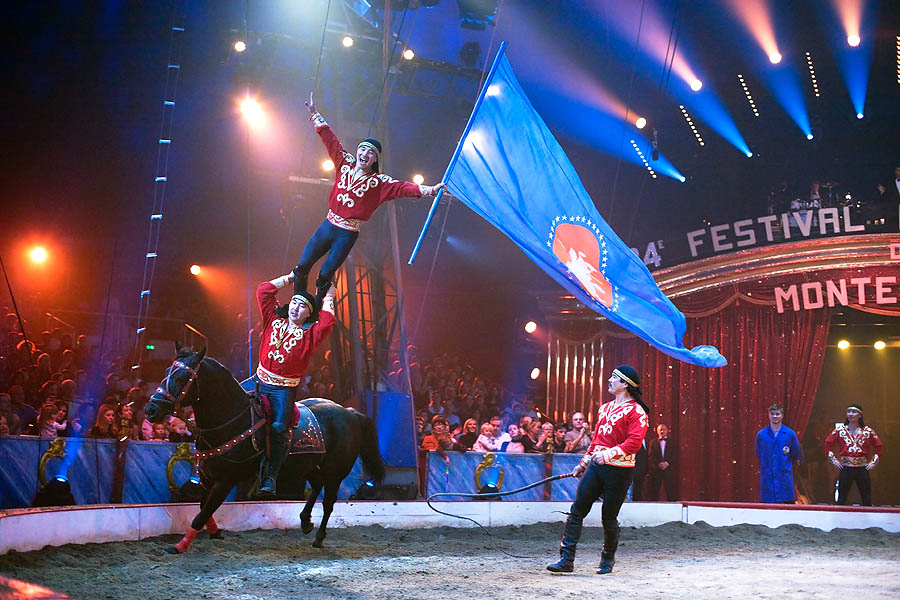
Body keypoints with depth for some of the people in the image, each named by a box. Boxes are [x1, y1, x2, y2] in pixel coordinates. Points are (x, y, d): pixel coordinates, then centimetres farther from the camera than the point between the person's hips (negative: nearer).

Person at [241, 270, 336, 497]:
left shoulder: (310, 334, -2)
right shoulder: (274, 320, 8)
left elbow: (327, 322, -22)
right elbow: (263, 290, 7)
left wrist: (328, 299, -7)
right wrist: (290, 278, 12)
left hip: (284, 389, -4)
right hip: (258, 380, 4)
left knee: (279, 428, -21)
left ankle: (269, 477, -16)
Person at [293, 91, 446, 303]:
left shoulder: (379, 182, -8)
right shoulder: (345, 164, 2)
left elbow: (403, 188, -18)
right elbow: (330, 140, 6)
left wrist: (429, 190, -32)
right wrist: (315, 114, 9)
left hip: (347, 235, -4)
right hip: (327, 227, 4)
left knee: (325, 277, -2)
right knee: (302, 268, 5)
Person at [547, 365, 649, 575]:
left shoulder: (636, 411, -6)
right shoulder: (605, 408, 19)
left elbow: (634, 442, -18)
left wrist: (609, 454, -27)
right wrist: (583, 463, 25)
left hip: (619, 470, -7)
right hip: (596, 467, 7)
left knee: (609, 517, 1)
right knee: (576, 510, -3)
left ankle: (608, 559, 22)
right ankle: (567, 559, -4)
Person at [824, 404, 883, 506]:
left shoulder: (868, 431, 4)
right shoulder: (840, 430, 3)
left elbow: (878, 447, 11)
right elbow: (828, 443, 5)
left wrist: (873, 462, 3)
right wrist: (833, 460, -1)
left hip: (862, 468, 1)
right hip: (846, 468, 0)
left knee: (867, 500, 4)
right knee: (841, 498, 2)